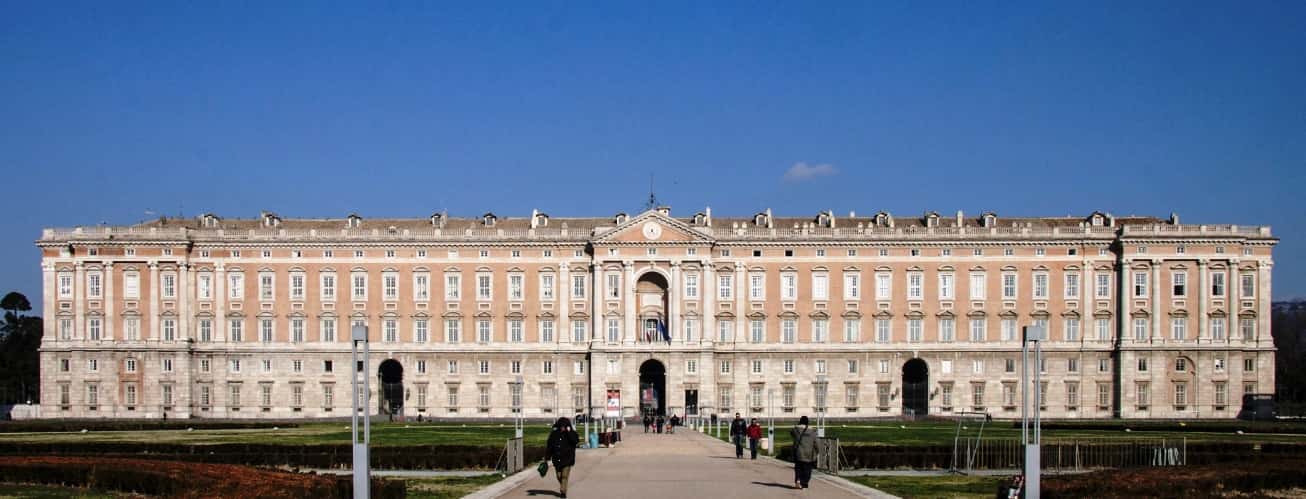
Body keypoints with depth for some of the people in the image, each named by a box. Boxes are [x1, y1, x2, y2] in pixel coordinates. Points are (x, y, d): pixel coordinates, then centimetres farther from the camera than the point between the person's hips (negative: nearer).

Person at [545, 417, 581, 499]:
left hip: (567, 459, -3)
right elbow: (549, 446, 5)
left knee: (564, 476, -9)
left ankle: (563, 491, -7)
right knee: (559, 476, 12)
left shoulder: (571, 434, -4)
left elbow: (576, 440, -24)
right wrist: (547, 457, 4)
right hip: (557, 459, 3)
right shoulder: (554, 434, 1)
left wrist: (569, 432, -26)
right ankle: (562, 488, 35)